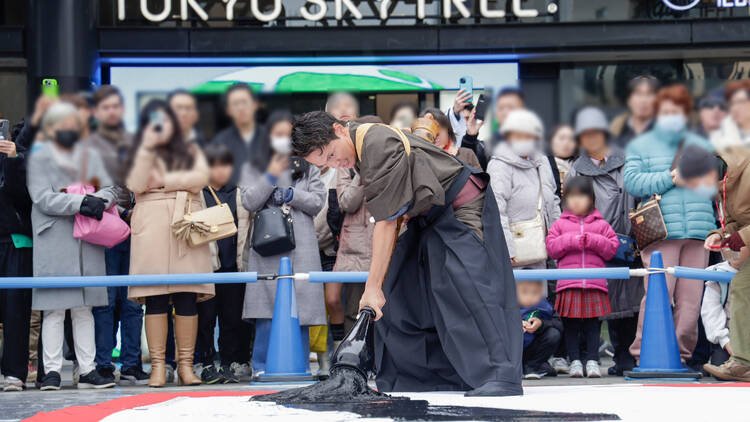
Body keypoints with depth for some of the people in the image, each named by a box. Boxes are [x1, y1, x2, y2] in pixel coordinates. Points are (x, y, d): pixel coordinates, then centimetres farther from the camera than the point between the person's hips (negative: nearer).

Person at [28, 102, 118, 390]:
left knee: (84, 308, 6)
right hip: (54, 244, -4)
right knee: (54, 309, -6)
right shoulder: (39, 159, 4)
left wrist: (99, 200, -13)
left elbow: (109, 189, 11)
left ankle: (88, 370, 7)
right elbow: (43, 198, -9)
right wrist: (79, 203, -20)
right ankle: (52, 370, -3)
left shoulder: (91, 156, 17)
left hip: (88, 241, 4)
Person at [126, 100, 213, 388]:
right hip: (152, 226, -1)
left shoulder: (191, 152, 20)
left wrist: (164, 181, -1)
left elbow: (201, 177, 1)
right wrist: (148, 147, -6)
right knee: (155, 297, -7)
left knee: (187, 297, -5)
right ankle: (158, 366, -7)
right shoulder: (141, 154, 16)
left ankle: (185, 365, -2)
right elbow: (136, 186, -3)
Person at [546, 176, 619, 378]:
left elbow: (612, 247, 4)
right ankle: (575, 361, 9)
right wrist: (572, 241, -10)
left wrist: (593, 241, -9)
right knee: (571, 324, 3)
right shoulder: (560, 224, 11)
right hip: (568, 283, 0)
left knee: (593, 324, 2)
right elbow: (551, 247, 2)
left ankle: (592, 360, 7)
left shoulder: (601, 225, 11)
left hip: (595, 283, 0)